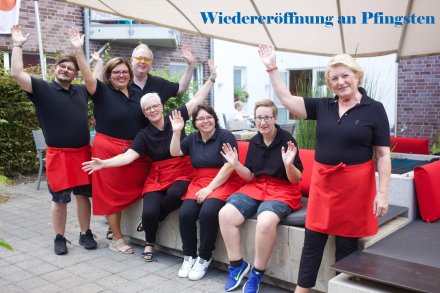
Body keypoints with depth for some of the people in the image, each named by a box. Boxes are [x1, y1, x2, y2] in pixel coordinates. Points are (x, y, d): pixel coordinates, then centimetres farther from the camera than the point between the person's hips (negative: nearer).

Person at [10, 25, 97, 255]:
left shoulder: (81, 90, 12)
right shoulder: (42, 89, -2)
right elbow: (16, 74, -15)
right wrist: (18, 45, -13)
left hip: (83, 152, 4)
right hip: (58, 155, -4)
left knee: (83, 195, 9)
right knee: (59, 199, 5)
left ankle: (86, 233, 22)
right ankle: (59, 238, 19)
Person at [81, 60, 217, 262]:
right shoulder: (144, 135, 0)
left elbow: (197, 99, 2)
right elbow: (128, 156, -10)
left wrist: (212, 78, -1)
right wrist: (103, 163, -24)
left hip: (182, 173, 0)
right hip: (158, 177, 1)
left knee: (174, 194, -35)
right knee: (149, 212, -23)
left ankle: (151, 221, -3)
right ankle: (149, 243, 9)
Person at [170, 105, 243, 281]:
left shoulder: (225, 136, -6)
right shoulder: (192, 139, 13)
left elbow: (229, 166, -13)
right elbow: (175, 152, 7)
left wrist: (210, 188, -17)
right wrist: (176, 131, -5)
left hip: (224, 183, -5)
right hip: (199, 182, 5)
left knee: (208, 212, -31)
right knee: (185, 213, -22)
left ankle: (204, 258, -11)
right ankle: (189, 256, -2)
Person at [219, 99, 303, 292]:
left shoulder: (287, 140, -9)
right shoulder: (254, 142, 7)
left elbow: (296, 179, -9)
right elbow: (250, 177, 10)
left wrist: (288, 164, -30)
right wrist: (236, 164, -7)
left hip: (283, 190, -5)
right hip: (256, 187, 6)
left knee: (266, 221, -35)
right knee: (225, 214, -17)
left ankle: (257, 274, -11)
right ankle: (237, 265, 1)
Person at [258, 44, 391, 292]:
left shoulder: (374, 109, -4)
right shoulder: (322, 106, 5)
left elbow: (383, 155, -6)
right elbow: (287, 100, 4)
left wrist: (383, 192, -12)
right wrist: (272, 67, 0)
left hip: (355, 185, -3)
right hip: (322, 182, 4)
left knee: (347, 244, 9)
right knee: (313, 241, 10)